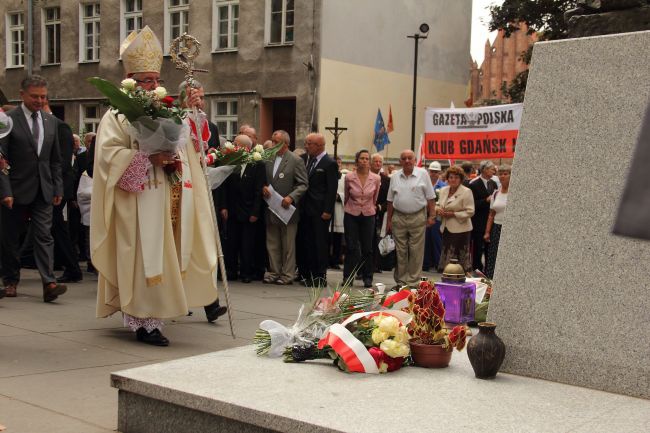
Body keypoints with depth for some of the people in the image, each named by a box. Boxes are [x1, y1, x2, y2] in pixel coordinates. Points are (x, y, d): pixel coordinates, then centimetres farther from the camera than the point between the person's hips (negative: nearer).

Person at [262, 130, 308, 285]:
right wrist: (263, 187, -3)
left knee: (288, 245, 2)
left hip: (287, 209, -5)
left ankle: (287, 274, 8)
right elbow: (264, 180, 19)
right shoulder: (268, 159, 10)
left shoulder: (296, 161, -6)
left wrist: (291, 197, -20)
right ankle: (274, 272, 18)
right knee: (272, 244, 10)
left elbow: (303, 184, -8)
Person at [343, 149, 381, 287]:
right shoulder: (349, 177, -7)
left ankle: (367, 278, 12)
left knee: (367, 248, 2)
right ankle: (347, 277, 7)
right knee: (351, 247, -1)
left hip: (368, 215, 1)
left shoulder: (376, 179, -6)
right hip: (351, 215, 0)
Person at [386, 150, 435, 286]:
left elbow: (430, 197, 0)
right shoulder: (395, 177, 8)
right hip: (398, 217, 3)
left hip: (418, 217, -3)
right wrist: (389, 220, 10)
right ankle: (400, 281, 16)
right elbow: (390, 200, 12)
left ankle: (413, 282, 7)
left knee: (416, 252, 0)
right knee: (400, 251, 7)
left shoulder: (422, 174, -1)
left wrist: (431, 216, -5)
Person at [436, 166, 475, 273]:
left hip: (460, 229, -6)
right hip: (446, 228, 6)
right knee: (446, 254, 10)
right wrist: (438, 210, -3)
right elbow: (438, 205, 21)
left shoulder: (466, 192, -9)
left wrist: (453, 214, -17)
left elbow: (470, 212, -14)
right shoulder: (443, 190, 10)